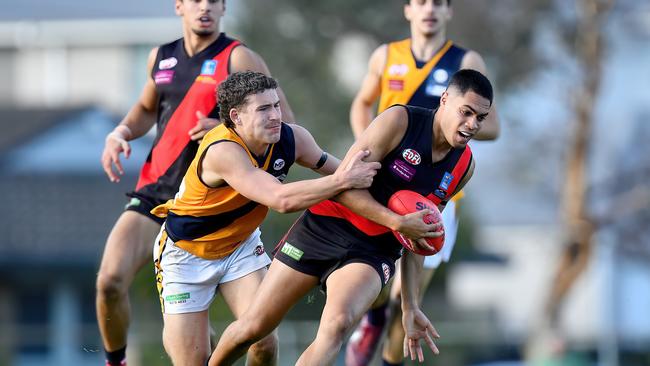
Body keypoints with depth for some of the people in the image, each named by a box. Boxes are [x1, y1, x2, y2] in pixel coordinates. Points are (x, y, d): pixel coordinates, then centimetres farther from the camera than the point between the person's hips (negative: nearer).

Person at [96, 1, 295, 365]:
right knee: (111, 280, -13)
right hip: (155, 193, 4)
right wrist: (121, 133, 11)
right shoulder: (162, 58, 12)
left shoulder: (238, 58, -4)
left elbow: (285, 121, -8)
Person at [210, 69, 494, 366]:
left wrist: (410, 306, 10)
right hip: (323, 228, -2)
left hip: (373, 252, 2)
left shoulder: (464, 166, 2)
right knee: (253, 327, 2)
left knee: (337, 326, -29)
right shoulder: (400, 121, -14)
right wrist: (397, 223, -24)